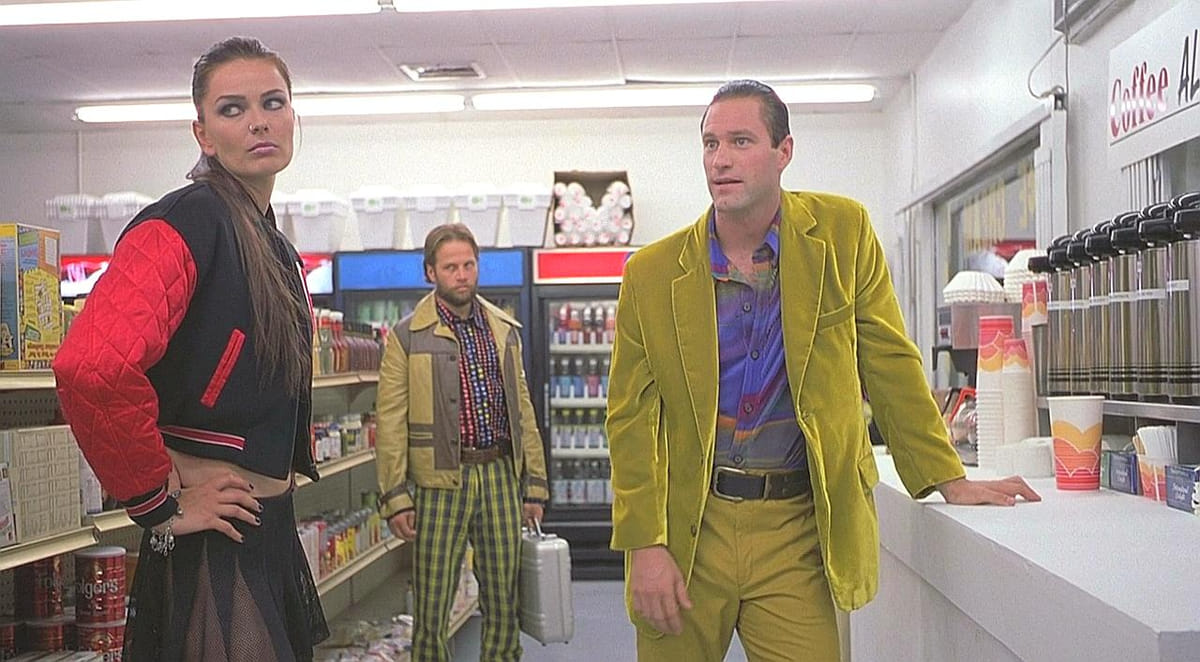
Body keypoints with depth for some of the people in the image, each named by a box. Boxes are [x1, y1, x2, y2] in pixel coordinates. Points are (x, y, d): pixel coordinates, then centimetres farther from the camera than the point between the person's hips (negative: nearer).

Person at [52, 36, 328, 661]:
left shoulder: (275, 248, 11)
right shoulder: (186, 223, -17)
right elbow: (91, 368, -33)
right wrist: (159, 504, -22)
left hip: (272, 535, 9)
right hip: (212, 541, -9)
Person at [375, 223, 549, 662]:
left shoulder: (505, 330, 11)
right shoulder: (407, 337, -1)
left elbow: (523, 411, 13)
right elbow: (390, 423, -4)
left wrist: (534, 484, 9)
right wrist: (395, 497, -9)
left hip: (501, 475, 4)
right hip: (440, 481, -3)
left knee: (504, 606, 10)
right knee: (430, 613, 2)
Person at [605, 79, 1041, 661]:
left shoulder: (842, 232, -1)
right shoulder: (651, 272, -1)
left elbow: (890, 364, 6)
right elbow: (631, 417, 0)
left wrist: (949, 481, 5)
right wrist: (645, 544, -7)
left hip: (798, 529, 0)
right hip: (690, 526, 1)